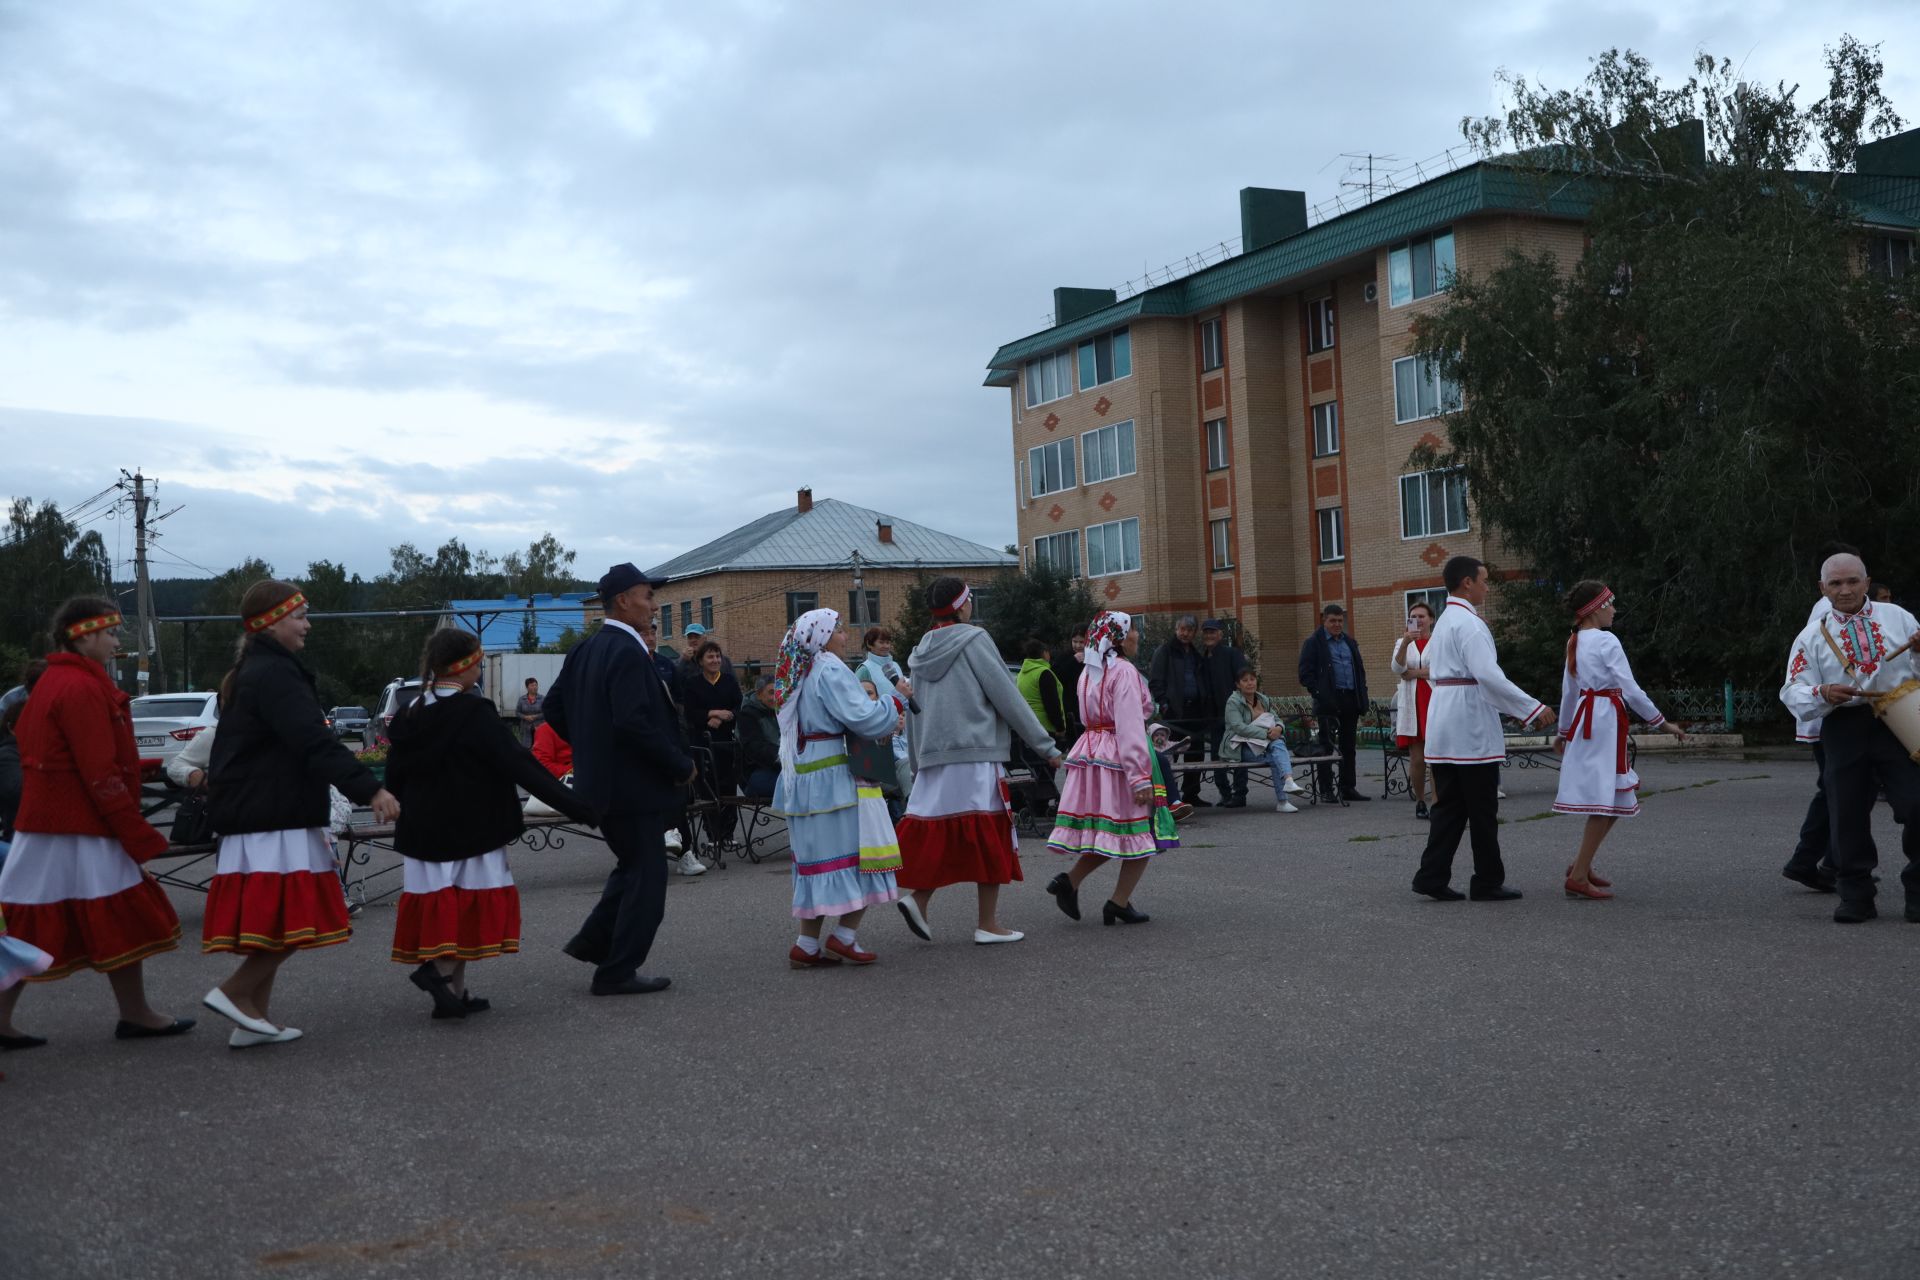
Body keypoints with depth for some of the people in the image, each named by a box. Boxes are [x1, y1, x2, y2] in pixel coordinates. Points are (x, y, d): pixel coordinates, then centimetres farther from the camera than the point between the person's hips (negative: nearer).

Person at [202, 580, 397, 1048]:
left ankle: (256, 1019, 14)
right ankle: (235, 991, -4)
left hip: (256, 814, 11)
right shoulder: (275, 674, -14)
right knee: (293, 918, -9)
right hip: (274, 821, -11)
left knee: (274, 922, 12)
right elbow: (314, 742, -26)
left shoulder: (253, 672, 18)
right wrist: (369, 788, -31)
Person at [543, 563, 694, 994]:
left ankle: (592, 940, 24)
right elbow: (635, 722, -28)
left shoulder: (585, 650, 9)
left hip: (598, 779, 9)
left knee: (632, 866, 24)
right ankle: (617, 972, 7)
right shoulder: (628, 652, -20)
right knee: (645, 877, 2)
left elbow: (555, 707, 15)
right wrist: (682, 766, -17)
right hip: (632, 785, -9)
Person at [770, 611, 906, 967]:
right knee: (862, 853, -1)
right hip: (834, 781, -9)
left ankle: (807, 945, 11)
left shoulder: (798, 677, 17)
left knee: (817, 860, 10)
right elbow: (863, 718, -19)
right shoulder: (830, 671, -13)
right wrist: (896, 701, -3)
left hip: (803, 783, 9)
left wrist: (883, 723, 18)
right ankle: (844, 936, -2)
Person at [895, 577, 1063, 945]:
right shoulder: (973, 640, -6)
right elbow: (1008, 697, -7)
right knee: (990, 835, 1)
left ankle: (918, 898, -3)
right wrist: (1046, 746, -2)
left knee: (941, 837, 14)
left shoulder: (922, 651, 14)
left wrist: (917, 766, 24)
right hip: (977, 754, -6)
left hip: (934, 759, 6)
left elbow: (913, 713, 17)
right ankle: (987, 925, 3)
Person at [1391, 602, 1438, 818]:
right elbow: (1397, 668, -5)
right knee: (1417, 758, -1)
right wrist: (1405, 643, -20)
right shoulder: (1402, 643, 14)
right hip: (1412, 705, 2)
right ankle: (1419, 802, 11)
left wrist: (1414, 673, -4)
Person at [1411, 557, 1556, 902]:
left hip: (1444, 726, 9)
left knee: (1449, 806, 9)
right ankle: (1488, 883, 6)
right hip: (1471, 725, -9)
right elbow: (1489, 675, -23)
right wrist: (1533, 709, -22)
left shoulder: (1444, 621, 18)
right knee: (1483, 809, 0)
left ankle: (1432, 875, 5)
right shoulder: (1470, 624, -13)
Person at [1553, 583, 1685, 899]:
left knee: (1621, 797, 16)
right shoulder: (1606, 641, -12)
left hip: (1584, 718, 9)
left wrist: (1564, 731, 29)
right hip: (1605, 721, -9)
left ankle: (1582, 864, 17)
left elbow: (1568, 690, 19)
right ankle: (1579, 876, -7)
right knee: (1607, 800, -6)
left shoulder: (1575, 642, 13)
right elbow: (1631, 690, -13)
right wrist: (1662, 722, -4)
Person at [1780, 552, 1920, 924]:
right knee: (1847, 816, 1)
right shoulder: (1813, 637, 10)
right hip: (1844, 729, 1)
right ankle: (1855, 896, 14)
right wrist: (1823, 694, -18)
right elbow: (1794, 693, 2)